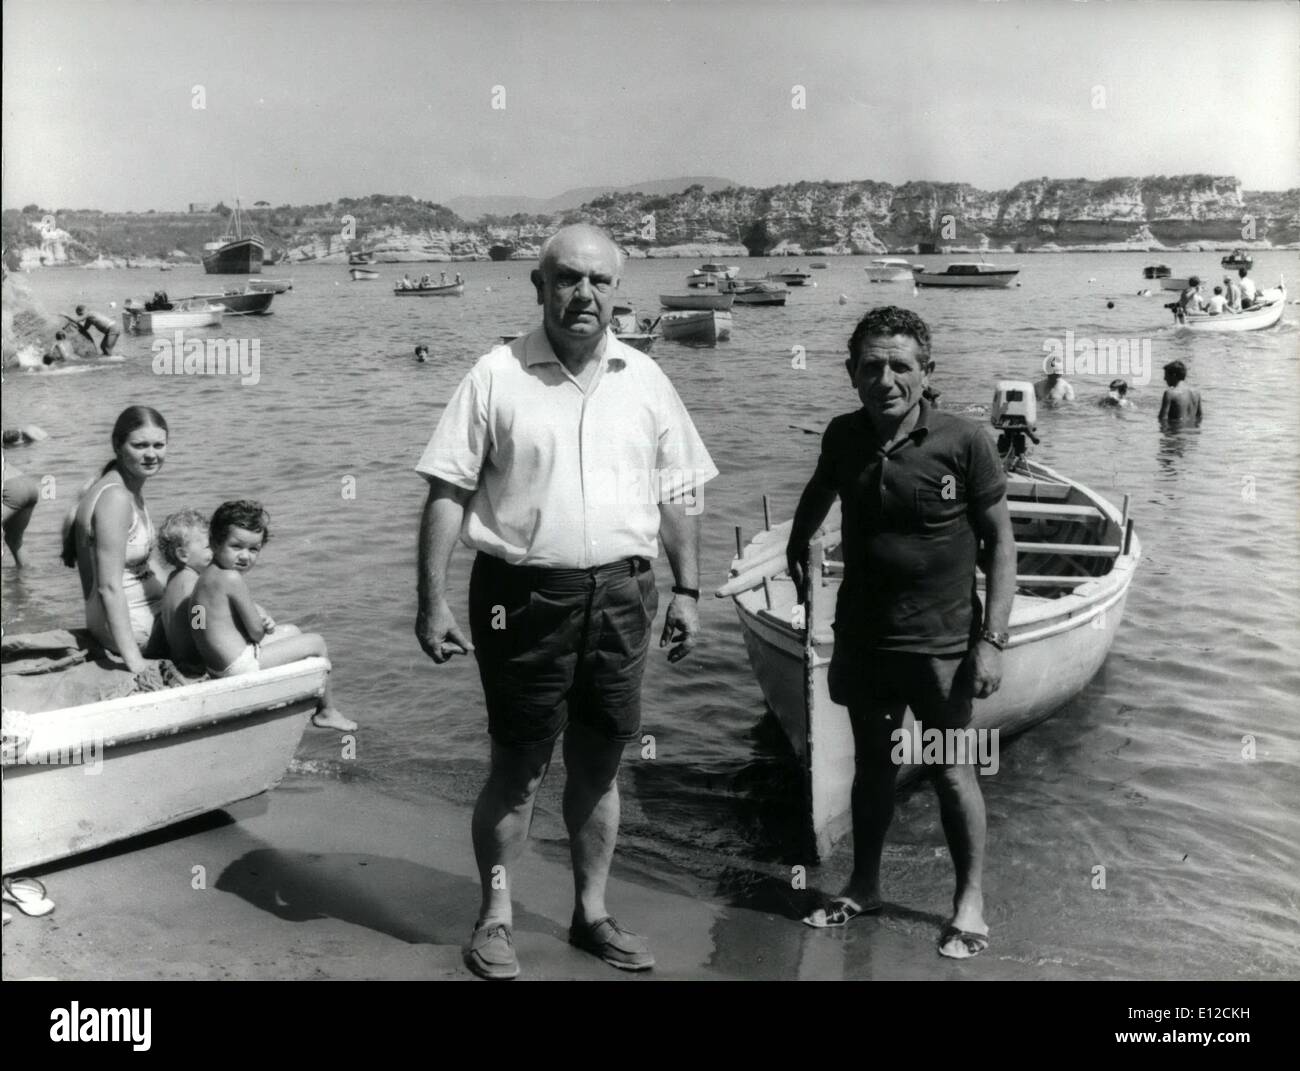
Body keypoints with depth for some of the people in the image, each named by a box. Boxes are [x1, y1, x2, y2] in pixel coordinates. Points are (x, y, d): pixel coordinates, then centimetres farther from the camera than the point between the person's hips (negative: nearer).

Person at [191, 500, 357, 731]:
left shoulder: (209, 575, 8)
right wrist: (262, 627, 1)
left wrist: (262, 621, -4)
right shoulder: (231, 578, -24)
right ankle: (327, 711, 19)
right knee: (316, 643, 4)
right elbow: (255, 631, -21)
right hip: (239, 664, -11)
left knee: (292, 632, 31)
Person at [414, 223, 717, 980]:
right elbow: (448, 492, -5)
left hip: (621, 595, 3)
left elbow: (680, 493, 11)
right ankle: (497, 917, 22)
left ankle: (593, 913, 28)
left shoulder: (645, 379, 7)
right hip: (525, 595, -3)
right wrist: (433, 602, -10)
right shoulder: (497, 376, -3)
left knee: (599, 766, 13)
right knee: (519, 768, 6)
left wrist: (688, 591, 6)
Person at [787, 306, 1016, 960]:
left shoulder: (963, 441, -15)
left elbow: (1000, 543, -10)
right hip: (861, 634, 4)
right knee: (871, 763, 17)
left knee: (950, 771, 6)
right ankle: (863, 887, 33)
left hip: (941, 638, -4)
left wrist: (992, 640, -14)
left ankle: (971, 901, 23)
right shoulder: (843, 437, -2)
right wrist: (797, 548, 29)